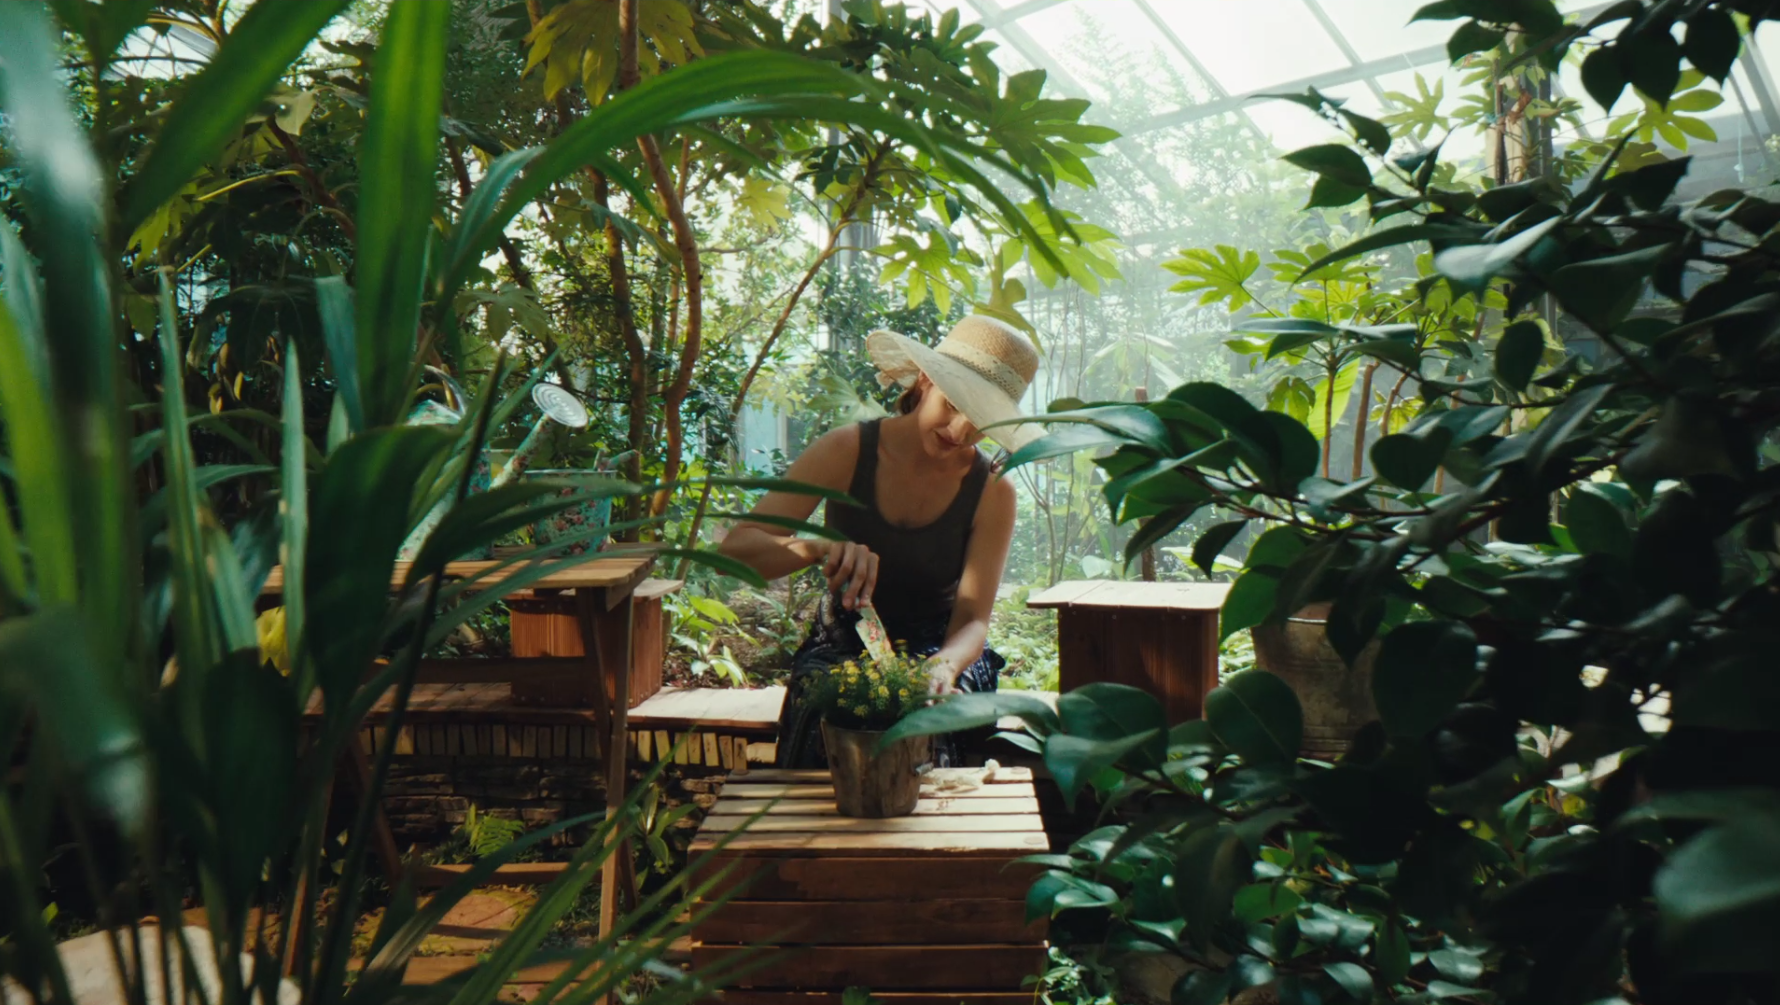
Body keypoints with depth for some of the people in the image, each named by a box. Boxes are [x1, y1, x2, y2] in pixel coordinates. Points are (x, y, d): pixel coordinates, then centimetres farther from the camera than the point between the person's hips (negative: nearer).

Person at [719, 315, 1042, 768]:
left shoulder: (992, 492, -11)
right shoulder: (846, 452, -14)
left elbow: (972, 619, -16)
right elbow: (737, 547, -20)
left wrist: (944, 665, -40)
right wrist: (817, 549, -42)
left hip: (937, 647, 0)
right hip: (842, 642, 0)